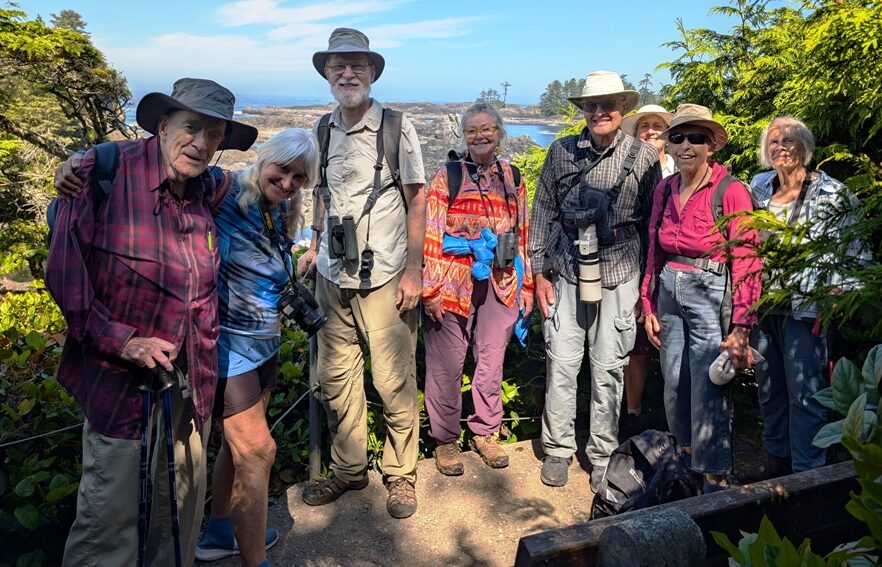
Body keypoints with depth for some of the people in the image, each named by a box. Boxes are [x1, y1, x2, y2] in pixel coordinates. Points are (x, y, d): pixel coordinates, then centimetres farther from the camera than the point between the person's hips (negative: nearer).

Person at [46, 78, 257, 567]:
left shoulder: (209, 189, 3)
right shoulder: (104, 172, -13)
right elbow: (64, 271, -12)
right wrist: (118, 340, -17)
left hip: (191, 378, 5)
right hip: (121, 376, -5)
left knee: (182, 499, 18)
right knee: (112, 508, 3)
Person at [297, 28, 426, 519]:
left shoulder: (396, 128, -3)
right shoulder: (323, 131, 10)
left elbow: (417, 201, -4)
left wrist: (413, 270, -9)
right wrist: (314, 247, 12)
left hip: (384, 277, -5)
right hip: (333, 276, 5)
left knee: (394, 382, 1)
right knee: (336, 377, 11)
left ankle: (401, 474, 20)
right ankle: (348, 469, 29)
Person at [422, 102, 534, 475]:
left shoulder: (513, 179, 12)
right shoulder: (447, 178, -1)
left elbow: (522, 234, 15)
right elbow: (431, 235, -6)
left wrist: (525, 286, 13)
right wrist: (430, 290, -11)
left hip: (500, 284, 4)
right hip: (454, 284, -3)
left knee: (492, 362, 12)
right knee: (447, 365, 4)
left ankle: (485, 432, 31)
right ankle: (445, 439, 21)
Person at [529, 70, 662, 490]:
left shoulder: (643, 157, 2)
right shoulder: (561, 152, 5)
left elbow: (653, 220, 6)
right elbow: (542, 212, 7)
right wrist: (539, 271, 4)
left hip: (617, 275, -1)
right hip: (565, 274, 1)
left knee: (608, 368, 6)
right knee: (561, 363, 3)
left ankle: (604, 454, 23)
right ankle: (557, 449, 21)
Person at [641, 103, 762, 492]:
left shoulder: (731, 191, -10)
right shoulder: (664, 190, 8)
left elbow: (747, 262, -12)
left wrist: (741, 327, -17)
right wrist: (649, 306, 11)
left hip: (711, 294, -6)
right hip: (670, 294, 6)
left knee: (708, 394, -4)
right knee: (674, 389, 13)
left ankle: (715, 481, 13)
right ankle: (687, 460, 34)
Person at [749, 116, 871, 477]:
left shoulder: (831, 192, -4)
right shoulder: (758, 188, 11)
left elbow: (853, 249, -7)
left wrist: (835, 292, -18)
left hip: (803, 308, -5)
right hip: (762, 306, 5)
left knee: (804, 392, -3)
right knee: (768, 387, 14)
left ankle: (807, 472, 10)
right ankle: (777, 458, 30)